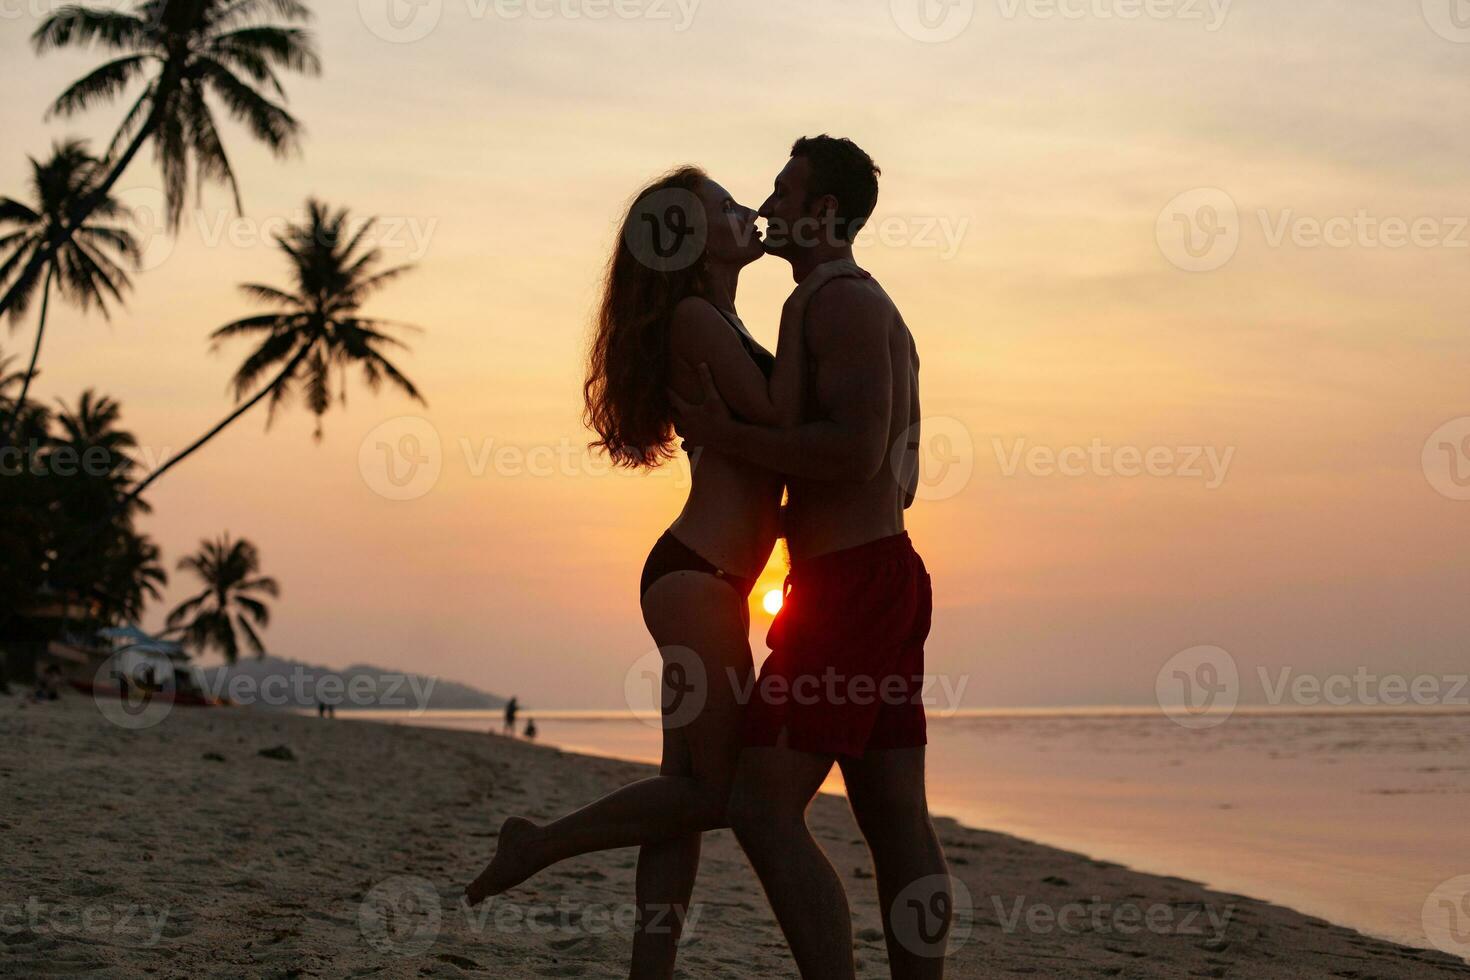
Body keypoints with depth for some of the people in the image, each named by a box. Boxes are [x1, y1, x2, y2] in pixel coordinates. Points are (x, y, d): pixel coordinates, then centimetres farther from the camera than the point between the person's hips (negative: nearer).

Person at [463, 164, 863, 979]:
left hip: (703, 582, 10)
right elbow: (780, 423, -17)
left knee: (689, 793, 7)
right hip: (696, 580, -10)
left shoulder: (720, 325, 20)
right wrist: (797, 311, -13)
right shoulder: (693, 318, -9)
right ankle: (538, 846, 5)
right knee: (721, 790, -7)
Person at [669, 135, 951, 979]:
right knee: (896, 817, 7)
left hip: (850, 583, -10)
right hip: (888, 570, 10)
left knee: (764, 807, -11)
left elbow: (856, 452, -23)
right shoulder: (879, 316, 22)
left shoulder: (845, 305, -10)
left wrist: (726, 437, -16)